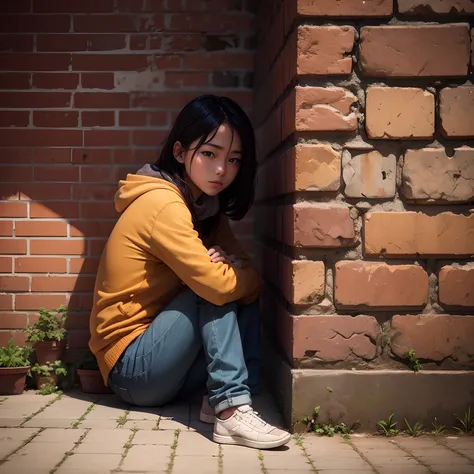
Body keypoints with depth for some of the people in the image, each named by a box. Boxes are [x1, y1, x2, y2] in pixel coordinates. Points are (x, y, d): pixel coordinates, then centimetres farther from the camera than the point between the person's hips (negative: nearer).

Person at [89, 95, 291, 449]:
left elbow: (250, 284, 1)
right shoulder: (163, 204, -21)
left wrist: (231, 265, -20)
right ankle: (232, 410, -25)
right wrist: (240, 273, -7)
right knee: (217, 287, -19)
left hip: (161, 363, 8)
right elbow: (216, 286, -28)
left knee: (243, 290, 0)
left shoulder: (207, 207, 6)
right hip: (131, 367, -8)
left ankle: (221, 399, -14)